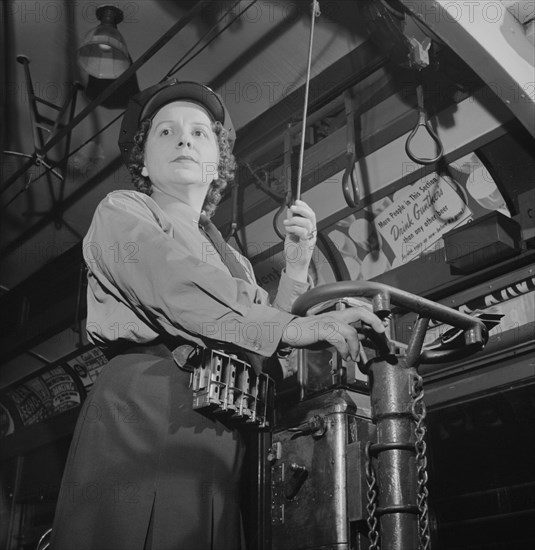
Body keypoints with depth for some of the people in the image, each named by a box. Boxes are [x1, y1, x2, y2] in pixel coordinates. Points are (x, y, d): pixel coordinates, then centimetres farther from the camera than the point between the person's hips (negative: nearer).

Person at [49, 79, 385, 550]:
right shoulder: (122, 212, 12)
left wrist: (296, 269, 5)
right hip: (144, 412, -5)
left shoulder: (235, 262, 28)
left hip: (226, 440, 5)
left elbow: (272, 363, 15)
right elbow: (175, 286, -9)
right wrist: (289, 326, -19)